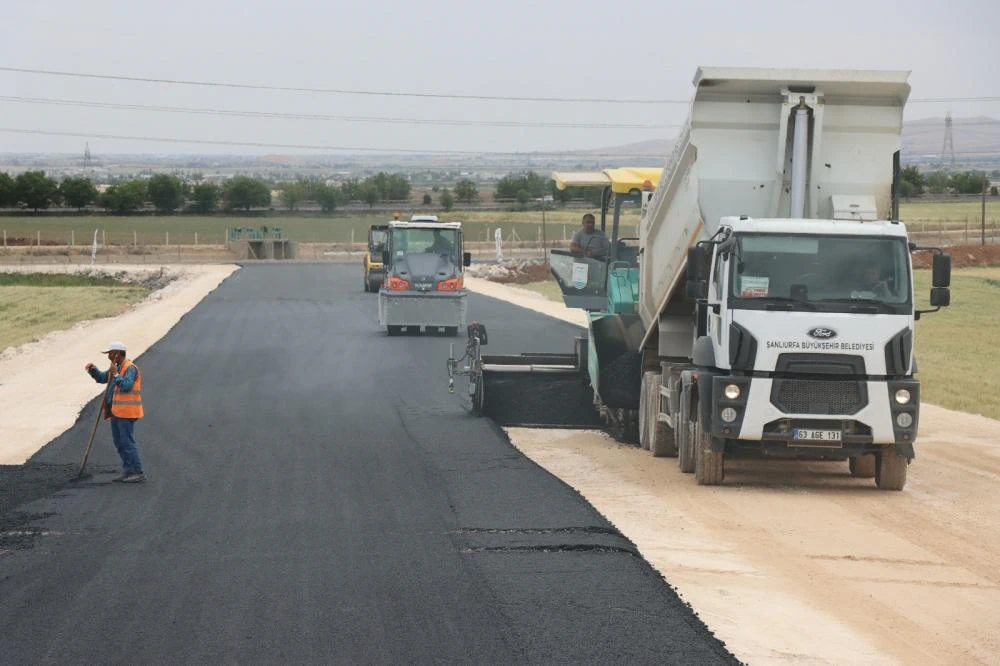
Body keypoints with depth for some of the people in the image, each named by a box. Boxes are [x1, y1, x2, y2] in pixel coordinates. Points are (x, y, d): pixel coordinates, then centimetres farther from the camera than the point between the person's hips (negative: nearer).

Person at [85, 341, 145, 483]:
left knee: (128, 442, -10)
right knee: (119, 442, 12)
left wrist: (115, 374, -18)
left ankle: (138, 472, -8)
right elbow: (101, 378, 21)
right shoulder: (117, 367, 16)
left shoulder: (130, 368, -14)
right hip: (116, 412, 10)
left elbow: (126, 386, -27)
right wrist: (93, 369, 5)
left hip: (126, 412, -10)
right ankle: (128, 471, 16)